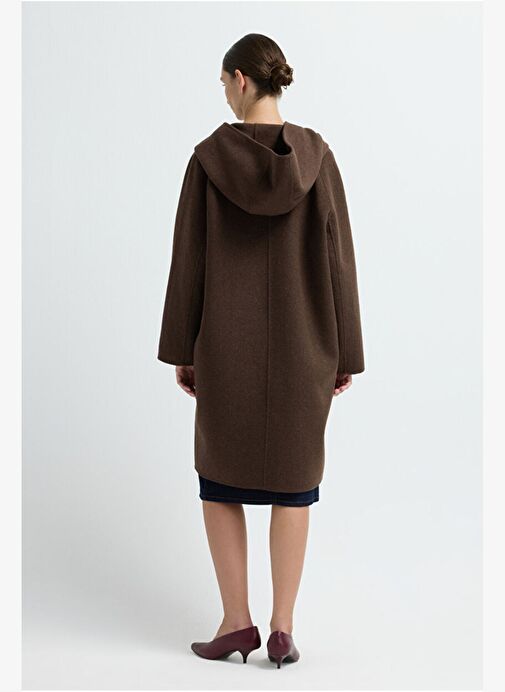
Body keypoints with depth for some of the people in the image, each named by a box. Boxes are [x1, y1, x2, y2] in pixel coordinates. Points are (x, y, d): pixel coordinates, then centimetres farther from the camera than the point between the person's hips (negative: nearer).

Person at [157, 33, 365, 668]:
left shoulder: (209, 156, -7)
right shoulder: (316, 155, -5)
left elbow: (187, 260, -5)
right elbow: (337, 258, -4)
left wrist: (180, 349, 4)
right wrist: (346, 352, 3)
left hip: (227, 342, -1)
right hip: (300, 343, 1)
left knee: (220, 477, 14)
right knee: (292, 481, 12)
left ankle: (236, 622, 12)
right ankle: (283, 629, 10)